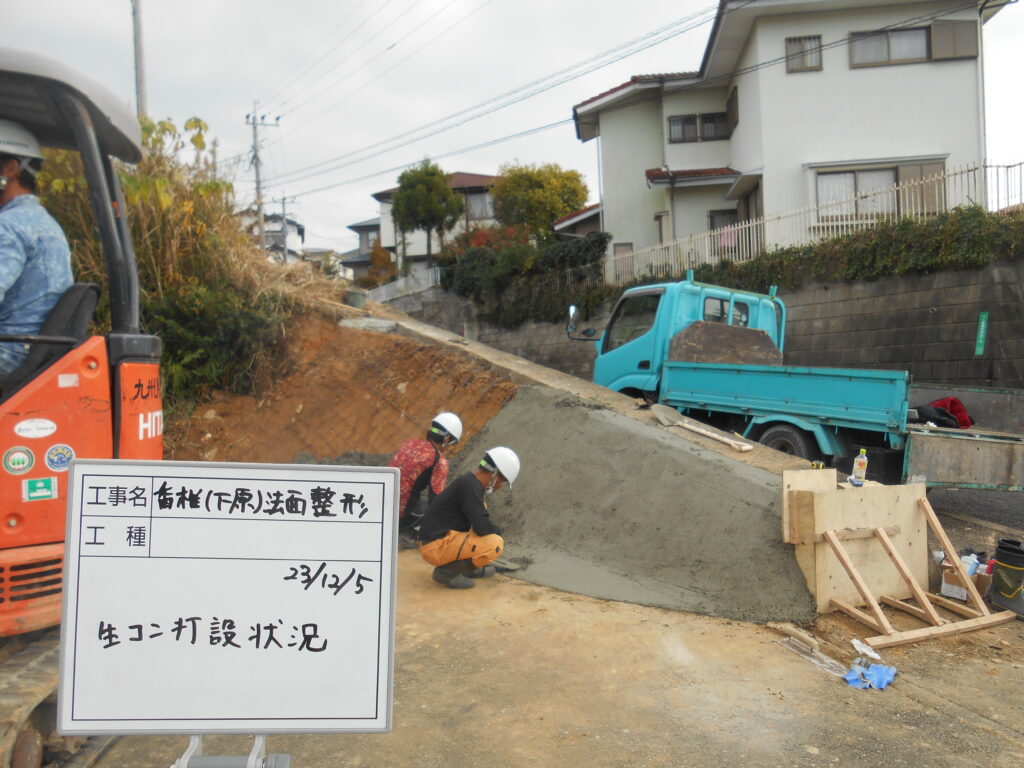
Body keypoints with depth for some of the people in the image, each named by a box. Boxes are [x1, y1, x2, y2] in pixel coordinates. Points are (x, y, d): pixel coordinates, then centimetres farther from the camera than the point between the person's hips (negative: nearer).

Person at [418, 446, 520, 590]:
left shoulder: (470, 481, 12)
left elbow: (479, 520, 28)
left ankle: (467, 567, 13)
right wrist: (498, 531, -3)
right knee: (495, 544, -21)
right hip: (436, 547, -10)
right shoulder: (470, 486, -18)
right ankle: (447, 571, -10)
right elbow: (482, 527, -23)